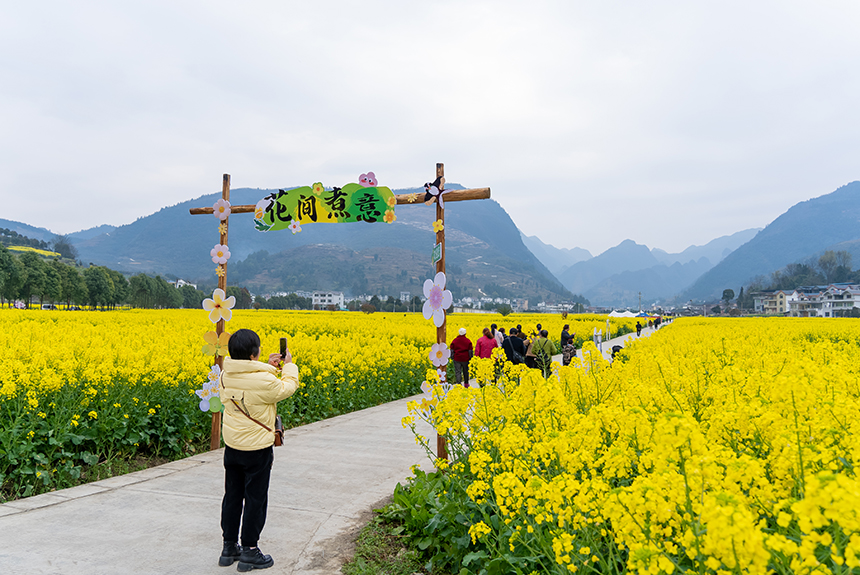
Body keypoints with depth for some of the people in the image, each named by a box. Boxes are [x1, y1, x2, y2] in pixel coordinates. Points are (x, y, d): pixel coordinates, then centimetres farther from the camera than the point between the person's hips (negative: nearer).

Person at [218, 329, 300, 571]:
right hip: (257, 450, -6)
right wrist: (289, 365, 6)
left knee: (232, 496, 18)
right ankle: (249, 552, 18)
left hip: (232, 447, 6)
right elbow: (287, 388, -7)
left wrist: (269, 368, 9)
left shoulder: (225, 376, -5)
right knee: (255, 499, 8)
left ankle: (229, 547, 29)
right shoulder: (264, 381, -25)